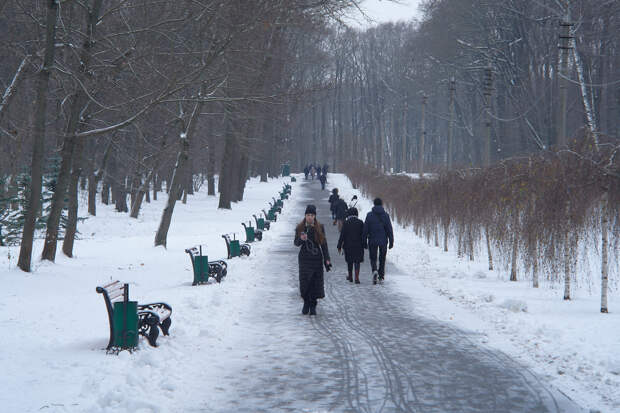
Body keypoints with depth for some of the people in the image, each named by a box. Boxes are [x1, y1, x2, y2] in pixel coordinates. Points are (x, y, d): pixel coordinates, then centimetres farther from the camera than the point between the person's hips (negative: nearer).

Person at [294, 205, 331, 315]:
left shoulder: (320, 227, 1)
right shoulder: (300, 228, 1)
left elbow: (324, 244, 3)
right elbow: (296, 243, 5)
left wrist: (327, 259, -2)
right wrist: (301, 239, -19)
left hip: (317, 258, 0)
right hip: (304, 258, 0)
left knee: (316, 282, -1)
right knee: (304, 281, -6)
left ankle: (313, 305, 10)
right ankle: (306, 303, 14)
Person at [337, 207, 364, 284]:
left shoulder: (346, 222, -7)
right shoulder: (360, 222, -3)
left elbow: (342, 235, -6)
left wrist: (339, 246, -1)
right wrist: (363, 245, 12)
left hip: (348, 245, 0)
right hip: (358, 245, 0)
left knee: (349, 261, 16)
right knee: (357, 261, 3)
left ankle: (350, 276, 28)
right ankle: (356, 277, -10)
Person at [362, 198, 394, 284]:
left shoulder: (369, 215, -4)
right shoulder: (385, 215, -3)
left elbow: (365, 229, -3)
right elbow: (389, 229, -3)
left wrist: (364, 242, 4)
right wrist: (391, 242, 2)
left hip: (372, 241, -1)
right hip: (383, 241, 1)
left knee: (373, 258, 8)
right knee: (382, 258, 16)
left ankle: (374, 271, -19)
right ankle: (381, 276, 19)